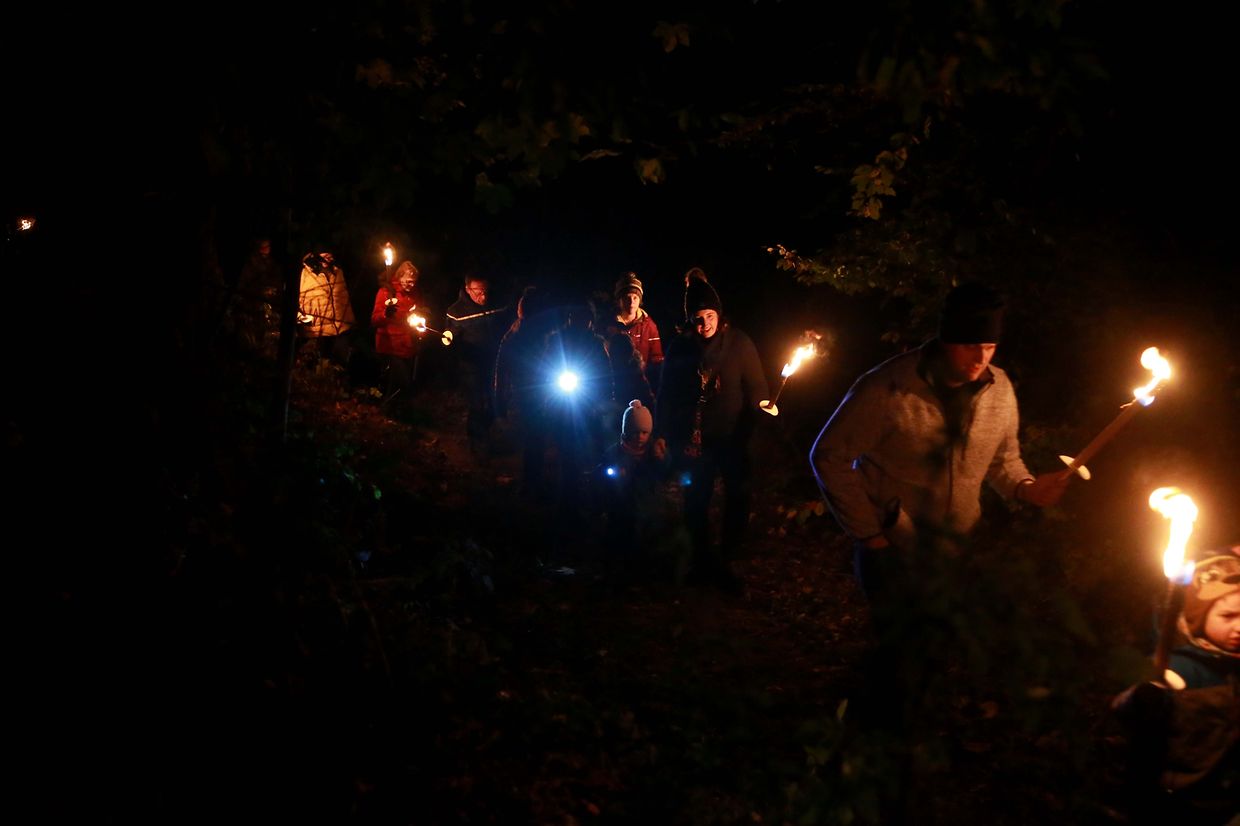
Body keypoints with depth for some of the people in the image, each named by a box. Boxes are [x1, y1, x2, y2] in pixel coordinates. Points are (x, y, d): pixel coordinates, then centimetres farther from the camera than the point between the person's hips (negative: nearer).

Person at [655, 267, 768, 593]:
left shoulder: (738, 342, -5)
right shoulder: (680, 348, 0)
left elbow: (756, 388, -7)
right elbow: (666, 395, 4)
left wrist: (754, 427, -17)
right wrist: (663, 433, -1)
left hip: (734, 438, -1)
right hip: (695, 440, 2)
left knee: (738, 499, 1)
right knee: (696, 501, 8)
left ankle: (724, 560, 19)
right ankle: (704, 561, 25)